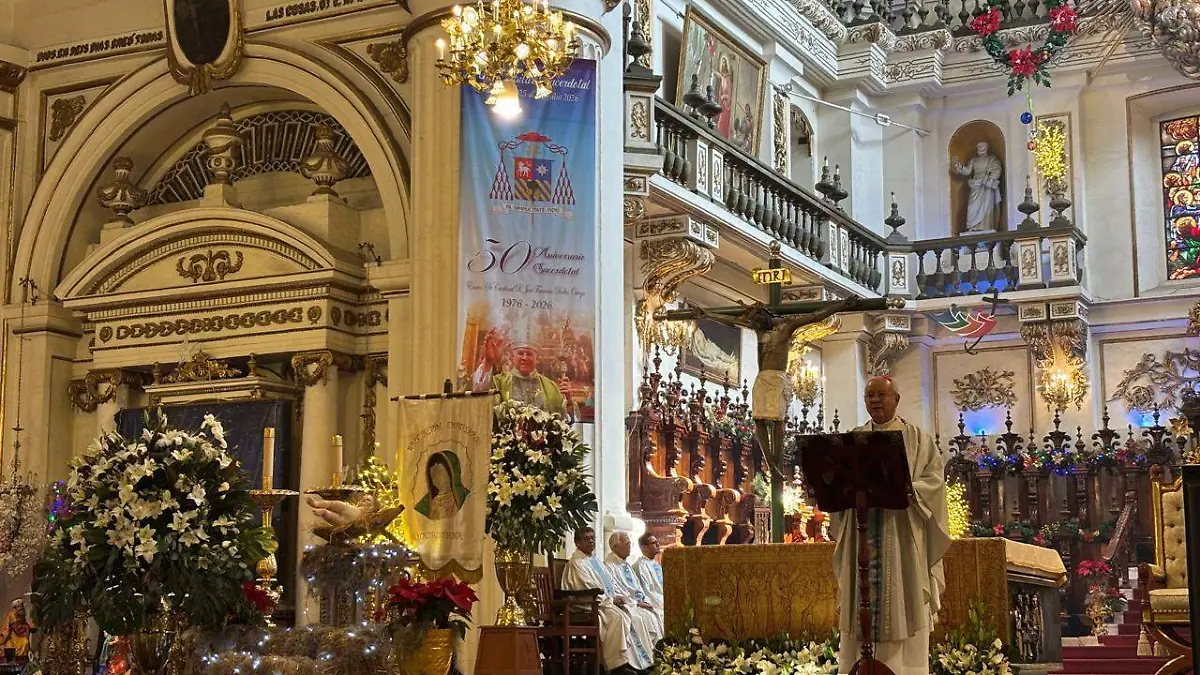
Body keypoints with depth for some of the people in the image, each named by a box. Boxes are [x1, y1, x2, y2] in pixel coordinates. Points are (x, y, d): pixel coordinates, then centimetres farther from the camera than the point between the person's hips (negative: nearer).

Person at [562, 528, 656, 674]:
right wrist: (611, 600, -15)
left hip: (608, 601, 9)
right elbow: (586, 590, -16)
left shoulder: (594, 559, 19)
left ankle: (642, 660, -9)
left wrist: (617, 597, 2)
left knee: (637, 617, -7)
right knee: (618, 617, -32)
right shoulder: (576, 563, -8)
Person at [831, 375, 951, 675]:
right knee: (859, 612, 0)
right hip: (860, 537, 3)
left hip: (901, 540, -3)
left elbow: (934, 480, -4)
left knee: (902, 615, -4)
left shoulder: (916, 438, 6)